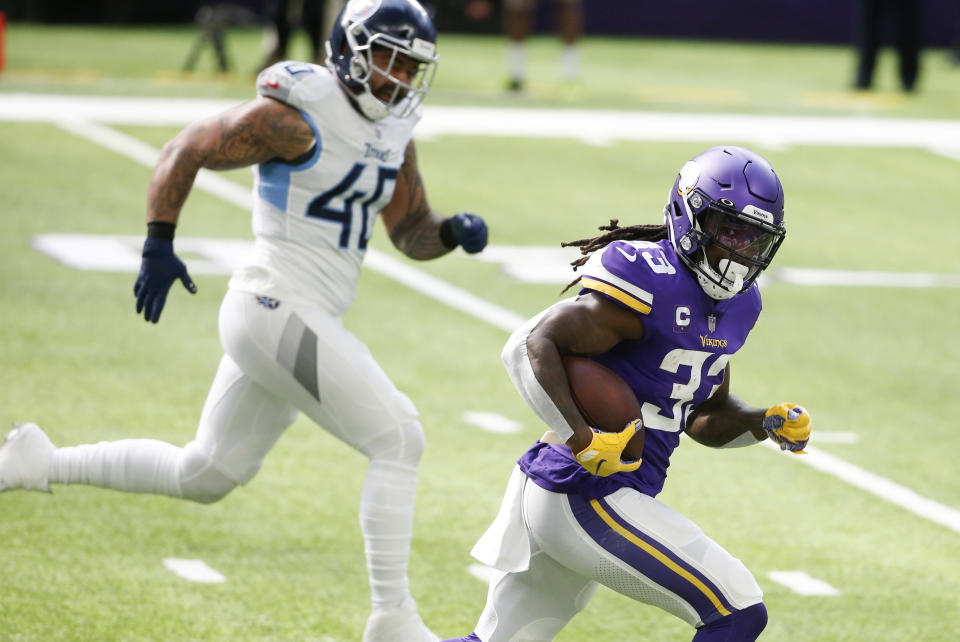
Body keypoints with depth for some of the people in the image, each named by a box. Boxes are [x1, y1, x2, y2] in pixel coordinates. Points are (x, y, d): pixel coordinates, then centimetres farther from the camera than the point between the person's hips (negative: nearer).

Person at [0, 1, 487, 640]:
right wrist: (159, 245, -15)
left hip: (297, 322, 10)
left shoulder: (393, 135, 12)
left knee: (202, 476, 19)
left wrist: (455, 230, -2)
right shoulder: (295, 118, -13)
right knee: (398, 440, -12)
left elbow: (413, 233, 20)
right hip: (280, 308, -10)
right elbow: (186, 151, -9)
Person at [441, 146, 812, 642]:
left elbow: (704, 417, 21)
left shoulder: (735, 304, 11)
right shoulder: (652, 284, -17)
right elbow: (530, 345, -21)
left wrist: (766, 423, 3)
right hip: (584, 496, -10)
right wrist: (583, 439, -28)